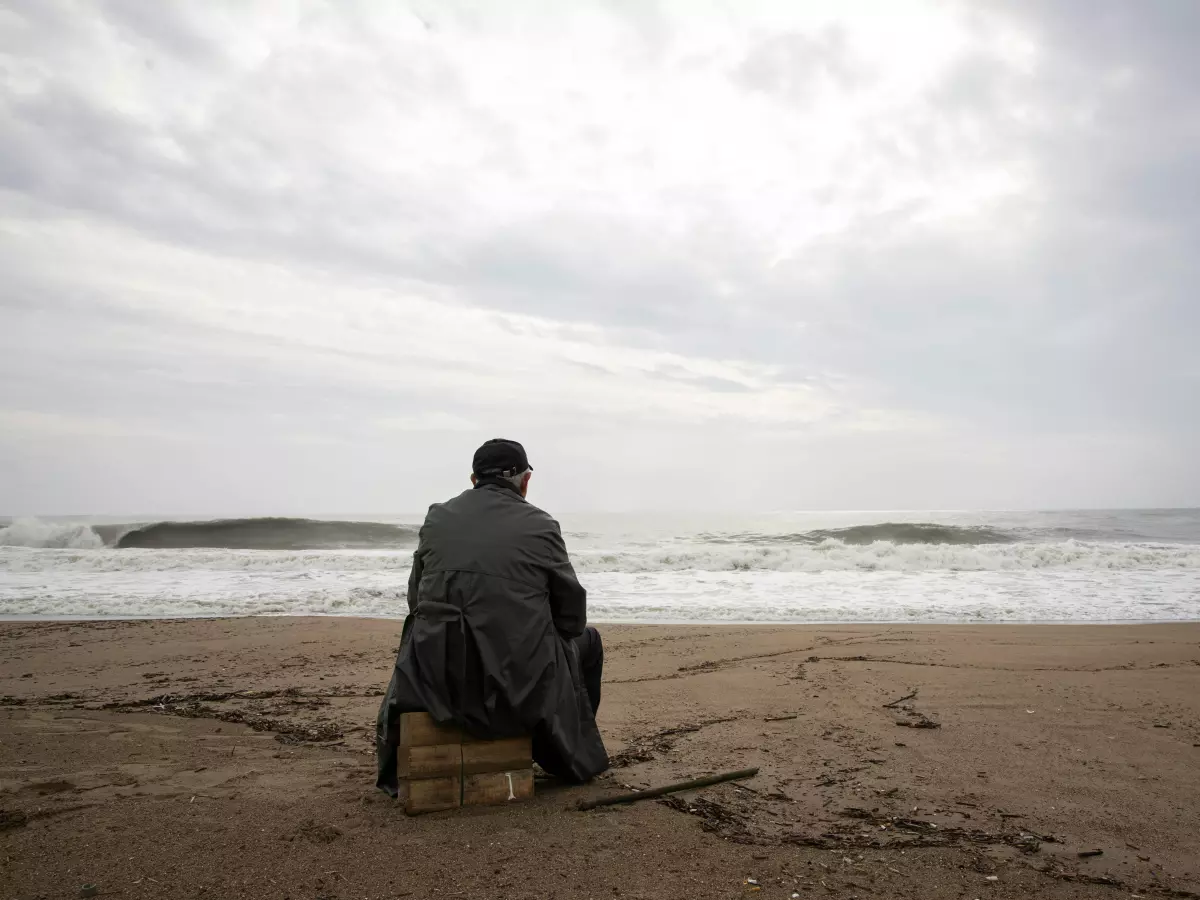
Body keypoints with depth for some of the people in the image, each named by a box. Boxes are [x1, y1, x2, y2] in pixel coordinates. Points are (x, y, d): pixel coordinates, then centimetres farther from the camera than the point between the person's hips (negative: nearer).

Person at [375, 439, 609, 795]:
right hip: (519, 685, -3)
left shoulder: (437, 517, 4)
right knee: (587, 639, 26)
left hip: (437, 680, 3)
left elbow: (416, 601, 9)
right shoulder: (540, 526, -5)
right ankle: (574, 758, 38)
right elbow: (572, 615, 1)